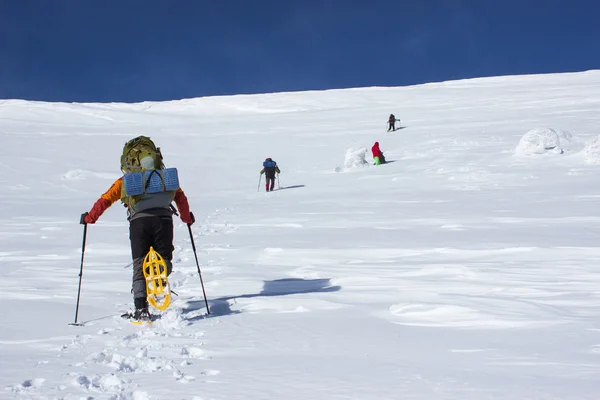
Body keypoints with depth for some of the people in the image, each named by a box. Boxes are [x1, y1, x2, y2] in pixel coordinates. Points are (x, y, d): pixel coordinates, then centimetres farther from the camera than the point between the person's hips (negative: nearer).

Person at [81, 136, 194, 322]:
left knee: (139, 265, 5)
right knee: (164, 260, 6)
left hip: (139, 220, -1)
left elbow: (105, 199, 17)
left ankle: (141, 309, -6)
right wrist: (187, 217, 45)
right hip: (163, 218, 1)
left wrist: (89, 217, 30)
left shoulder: (125, 181, 21)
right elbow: (180, 197, 29)